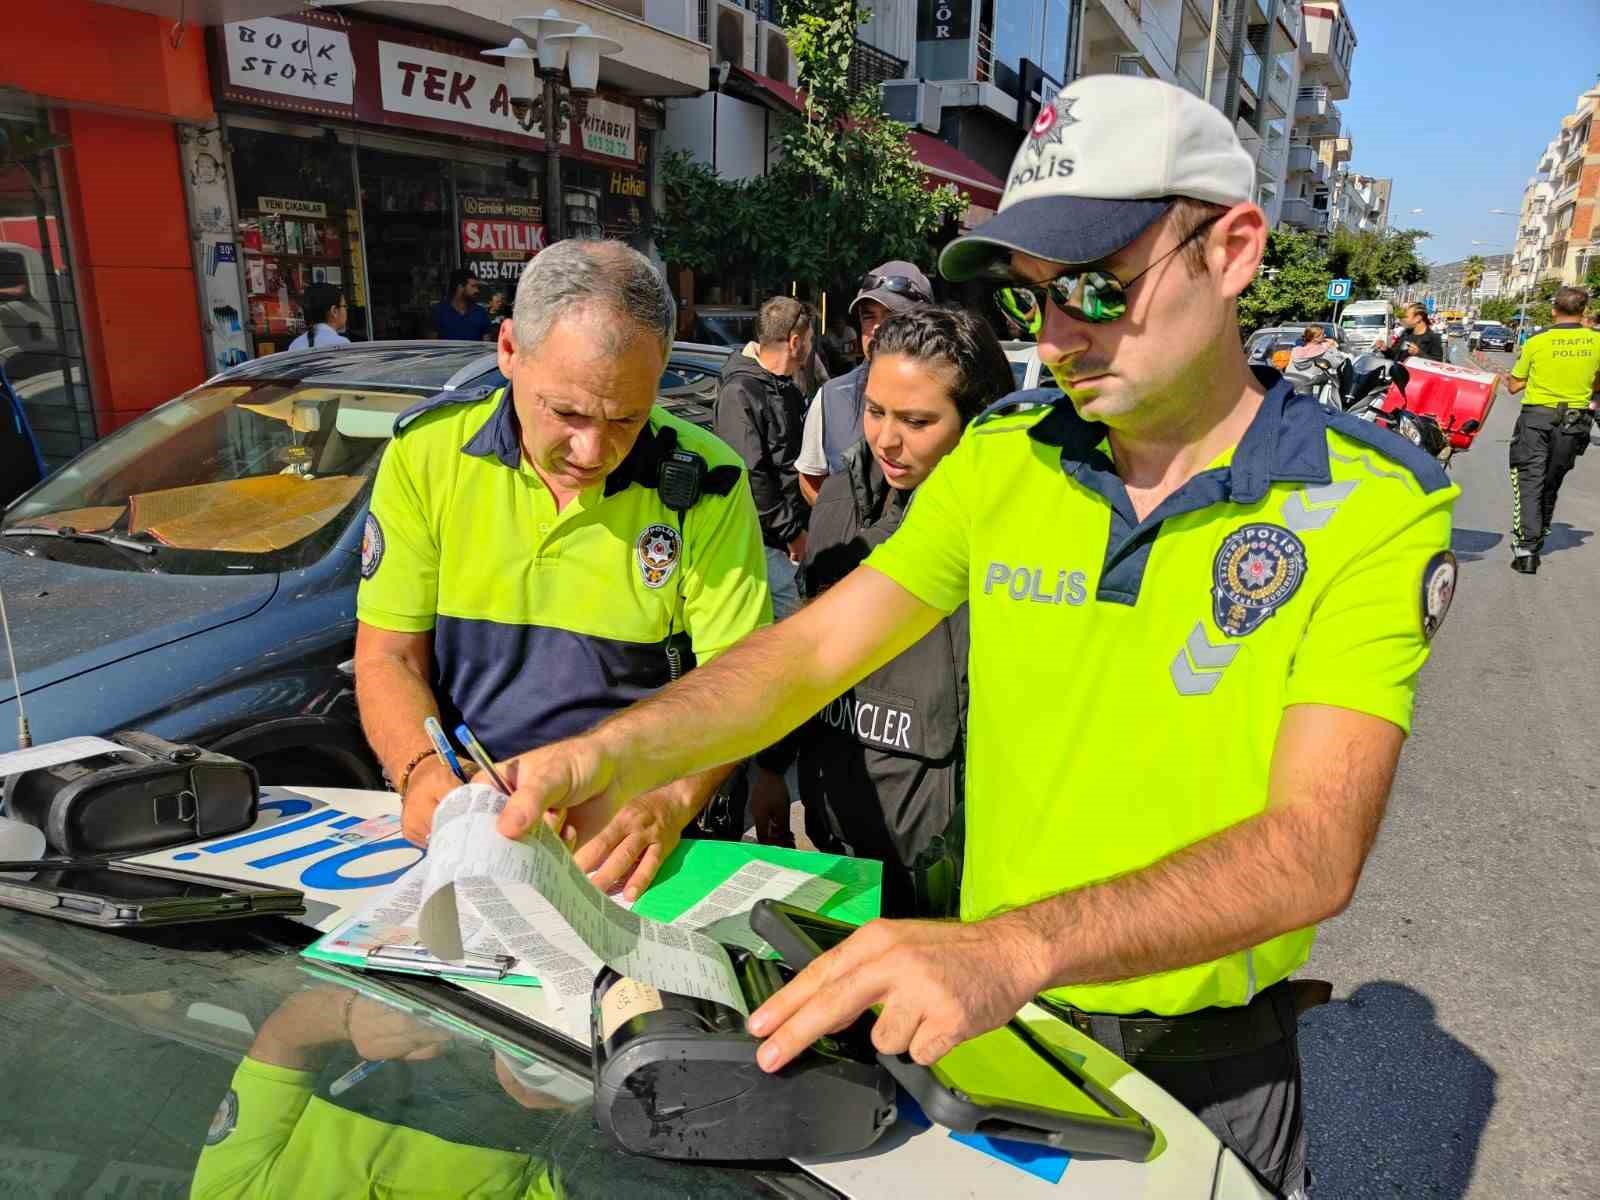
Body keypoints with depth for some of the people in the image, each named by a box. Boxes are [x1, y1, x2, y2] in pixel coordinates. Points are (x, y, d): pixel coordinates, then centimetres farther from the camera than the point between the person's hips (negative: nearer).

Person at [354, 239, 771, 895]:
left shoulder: (703, 481, -6)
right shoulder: (427, 451, -1)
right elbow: (389, 655, 1)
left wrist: (668, 799, -25)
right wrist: (423, 772, -18)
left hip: (627, 832, 0)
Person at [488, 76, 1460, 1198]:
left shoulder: (1372, 505, -17)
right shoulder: (1002, 458, -6)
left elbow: (1315, 849, -28)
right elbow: (813, 648, -9)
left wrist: (1014, 946, -42)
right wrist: (623, 749, -26)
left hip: (1210, 1072, -2)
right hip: (989, 1022, 3)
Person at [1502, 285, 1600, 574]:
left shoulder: (1536, 342, -8)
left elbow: (1515, 387, 1)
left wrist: (1505, 379, 21)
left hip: (1537, 415, -3)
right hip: (1576, 419, 3)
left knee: (1530, 481, -4)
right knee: (1551, 483, 16)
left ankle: (1526, 547, -16)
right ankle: (1538, 538, 30)